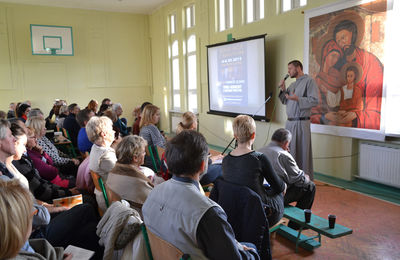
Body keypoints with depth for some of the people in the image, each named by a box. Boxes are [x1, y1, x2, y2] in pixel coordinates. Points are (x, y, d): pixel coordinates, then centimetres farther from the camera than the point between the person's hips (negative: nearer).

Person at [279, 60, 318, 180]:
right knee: (289, 150, 13)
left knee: (302, 152, -3)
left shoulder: (309, 81, -6)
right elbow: (284, 101, 21)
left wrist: (297, 99, -22)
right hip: (289, 122, 8)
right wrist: (283, 90, 6)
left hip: (301, 122, -8)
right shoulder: (292, 84, 19)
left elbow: (314, 100, -14)